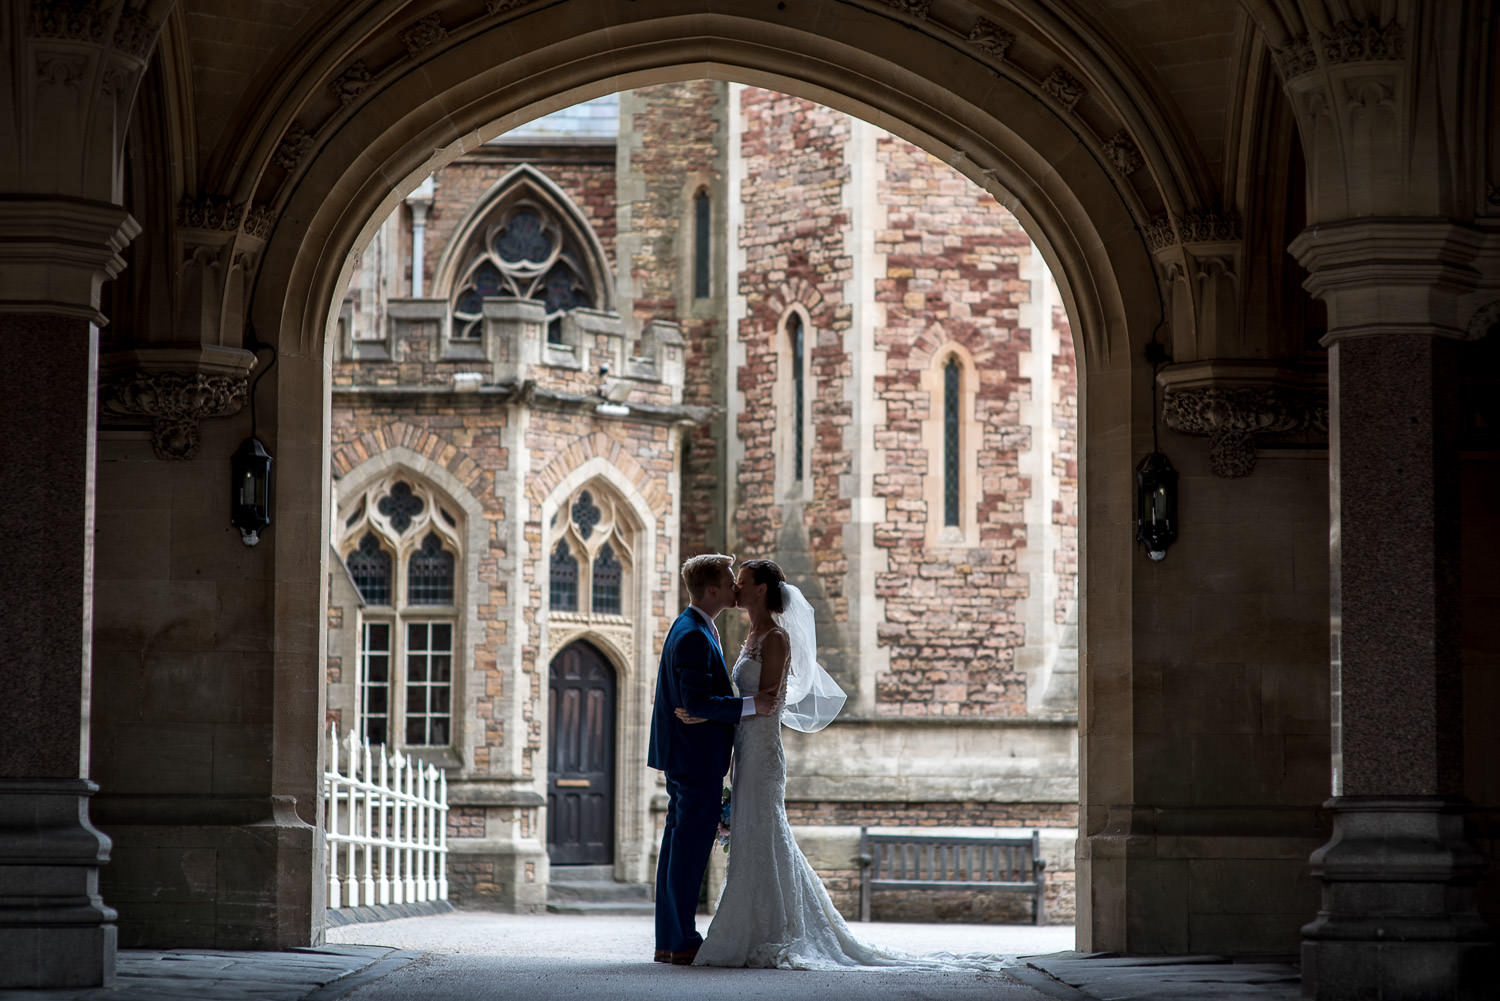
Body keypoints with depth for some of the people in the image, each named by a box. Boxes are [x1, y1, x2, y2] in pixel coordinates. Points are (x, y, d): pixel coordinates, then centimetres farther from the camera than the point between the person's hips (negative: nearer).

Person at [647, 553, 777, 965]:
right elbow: (697, 702, -25)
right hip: (697, 757, -11)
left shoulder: (690, 629, 15)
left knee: (679, 845, 12)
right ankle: (683, 942, -4)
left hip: (684, 757, 11)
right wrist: (751, 705, -22)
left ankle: (668, 940, 16)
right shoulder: (694, 637, -19)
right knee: (691, 843, -6)